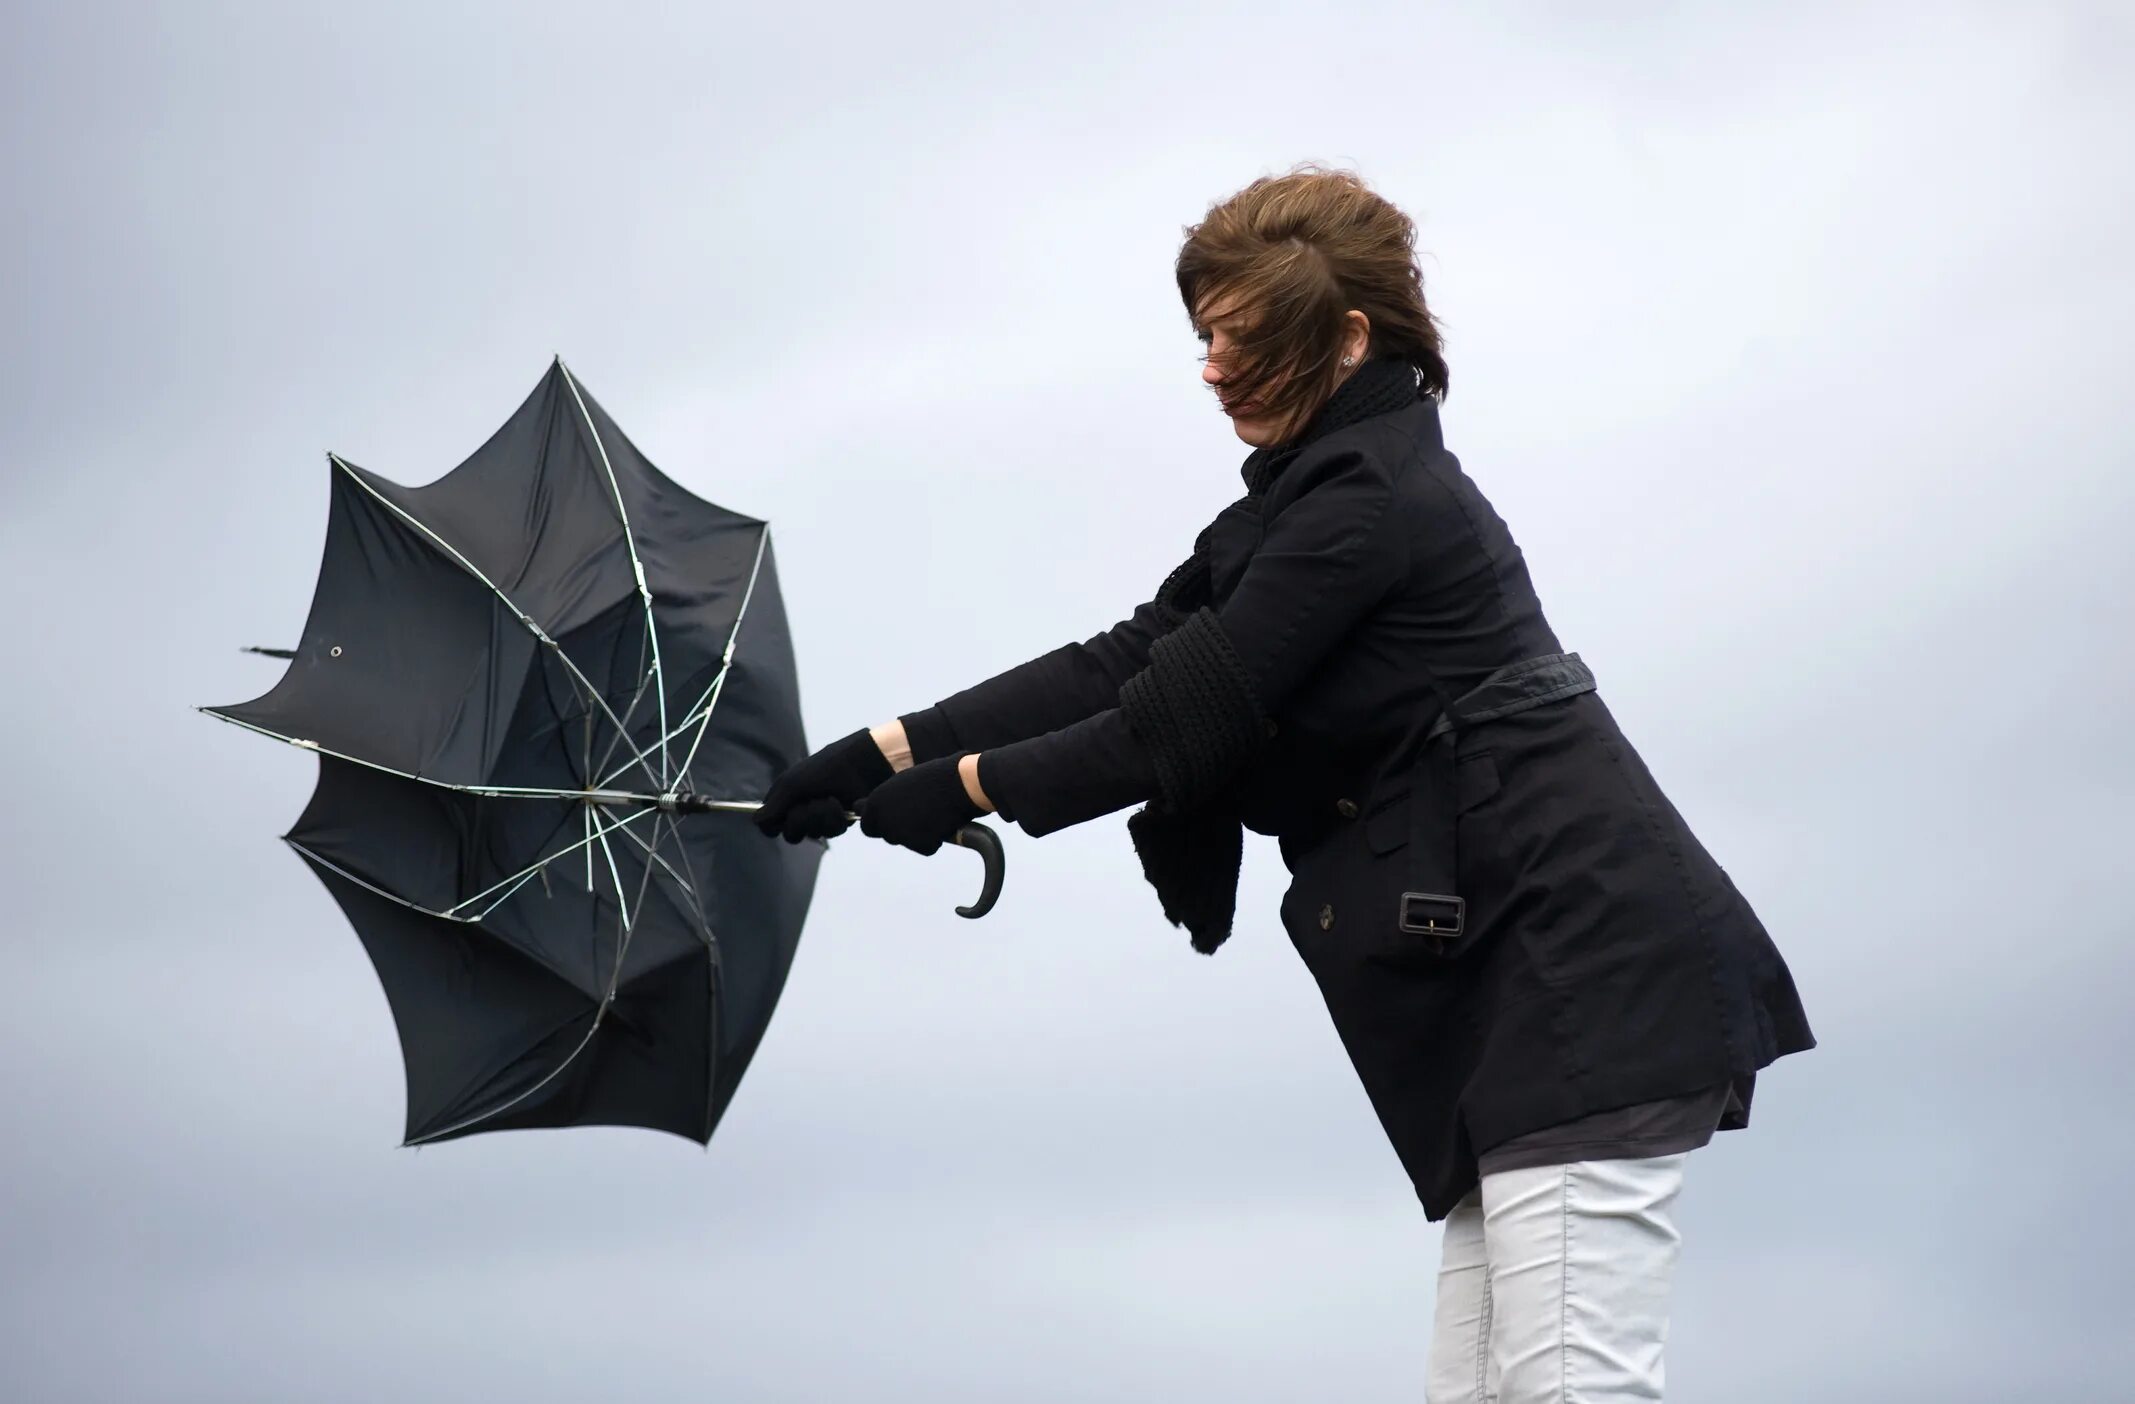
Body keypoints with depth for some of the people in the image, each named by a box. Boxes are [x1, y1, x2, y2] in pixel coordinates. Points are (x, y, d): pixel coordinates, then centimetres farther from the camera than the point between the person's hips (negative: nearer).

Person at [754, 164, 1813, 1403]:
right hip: (1516, 980, 11)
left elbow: (1188, 723, -11)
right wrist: (894, 750, 9)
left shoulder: (1368, 500, -12)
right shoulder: (1316, 492, 19)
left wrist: (970, 786, 0)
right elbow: (1133, 663, 15)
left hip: (1580, 967, -11)